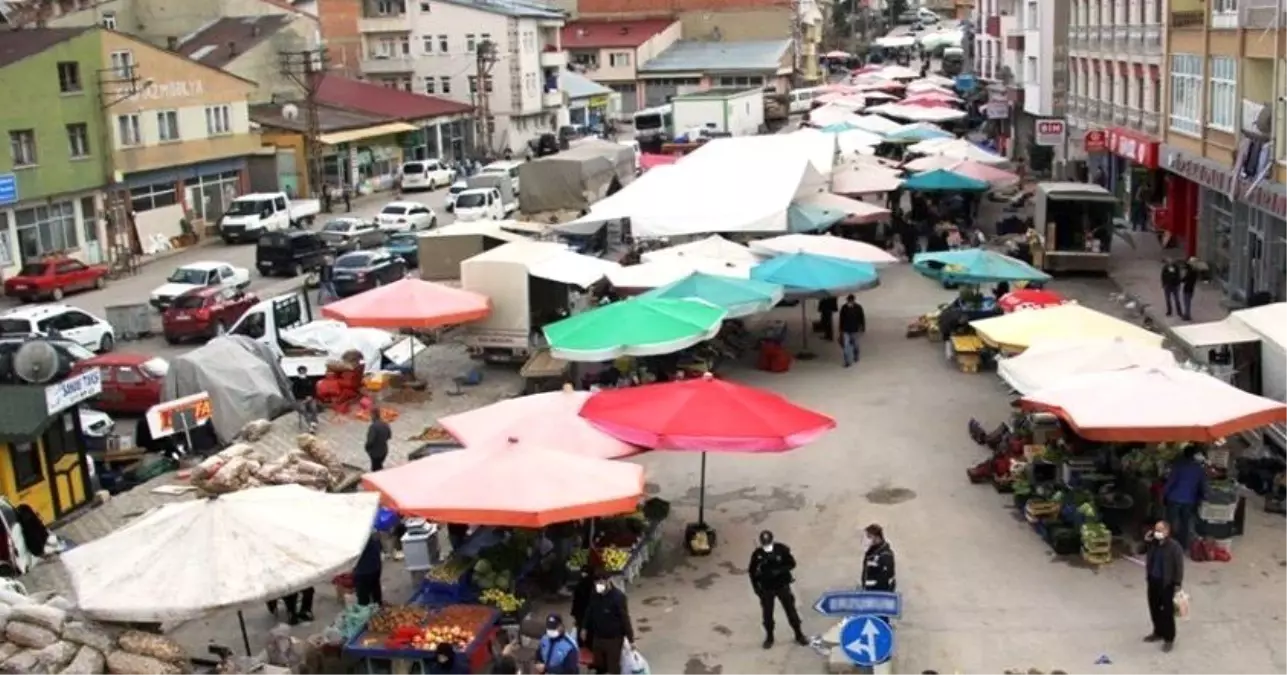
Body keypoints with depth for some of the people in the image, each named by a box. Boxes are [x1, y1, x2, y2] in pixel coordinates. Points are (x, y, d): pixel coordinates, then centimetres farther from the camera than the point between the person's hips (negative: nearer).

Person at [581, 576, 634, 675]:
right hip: (598, 637, 5)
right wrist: (585, 628, 18)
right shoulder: (595, 595, -7)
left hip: (614, 639, -5)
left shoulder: (618, 596, -23)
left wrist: (630, 638, -14)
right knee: (599, 665, 20)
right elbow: (589, 612, 10)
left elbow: (625, 618, -18)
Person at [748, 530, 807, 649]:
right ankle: (769, 637, 30)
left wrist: (779, 571, -24)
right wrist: (756, 588, -4)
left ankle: (799, 635, 25)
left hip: (782, 586, 0)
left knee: (791, 611, 8)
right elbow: (752, 571, -2)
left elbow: (792, 563, -8)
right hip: (766, 589, 0)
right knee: (767, 614, 10)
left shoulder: (781, 549, -16)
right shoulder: (757, 554, -14)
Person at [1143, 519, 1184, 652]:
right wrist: (1147, 540, 5)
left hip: (1167, 583, -7)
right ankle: (1158, 632, 35)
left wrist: (1178, 584, -14)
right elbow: (1149, 559, 19)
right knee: (1154, 608, 17)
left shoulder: (1174, 547, -19)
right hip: (1153, 581, 7)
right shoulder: (1153, 544, 1)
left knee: (1167, 611, 2)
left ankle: (1169, 639, 14)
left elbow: (1179, 566, -14)